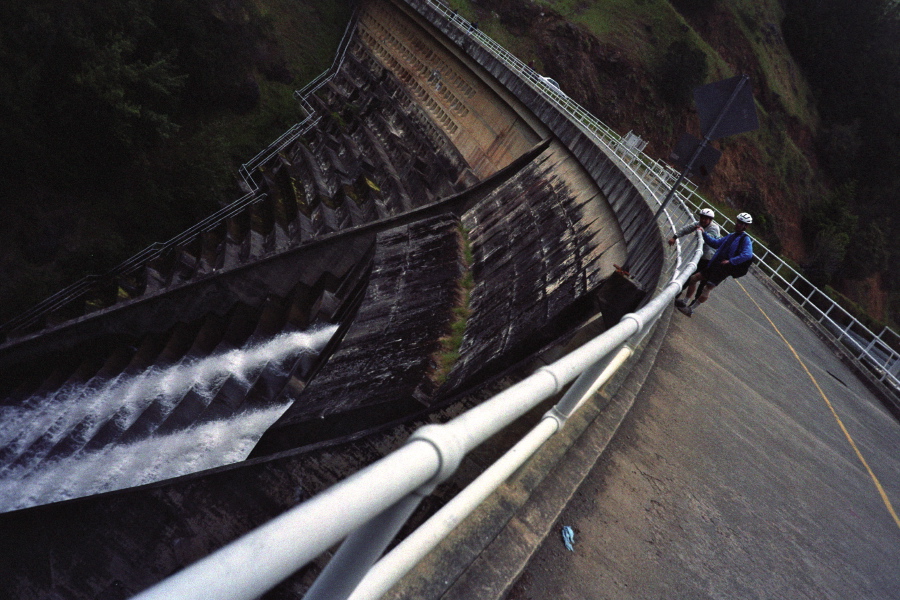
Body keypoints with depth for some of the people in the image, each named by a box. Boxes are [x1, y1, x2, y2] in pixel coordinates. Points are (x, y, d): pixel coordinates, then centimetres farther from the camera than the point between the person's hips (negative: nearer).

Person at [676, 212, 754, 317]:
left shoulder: (746, 239, -8)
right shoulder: (731, 236, 18)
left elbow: (748, 254, -22)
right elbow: (716, 243, 23)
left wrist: (730, 261, -24)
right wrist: (704, 233, 15)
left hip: (724, 268, -8)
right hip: (714, 265, 8)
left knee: (707, 289, -10)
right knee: (693, 278, 8)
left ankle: (690, 309, 0)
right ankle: (684, 302, 17)